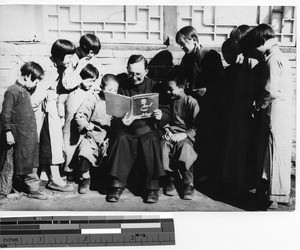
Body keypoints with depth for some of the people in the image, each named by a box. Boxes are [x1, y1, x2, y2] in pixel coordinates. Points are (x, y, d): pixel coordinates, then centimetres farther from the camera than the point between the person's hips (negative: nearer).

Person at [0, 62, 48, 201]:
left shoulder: (26, 91, 12)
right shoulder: (12, 91, -15)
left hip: (28, 136, 9)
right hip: (16, 137, -9)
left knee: (31, 163, 13)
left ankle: (33, 189, 22)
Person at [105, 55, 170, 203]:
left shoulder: (153, 86, 2)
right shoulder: (122, 86, 6)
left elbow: (167, 113, 1)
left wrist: (160, 115, -24)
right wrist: (121, 121, -21)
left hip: (148, 129, -1)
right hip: (127, 129, 1)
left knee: (151, 142, -30)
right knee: (120, 140, -28)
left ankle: (152, 187, -18)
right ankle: (117, 184, -19)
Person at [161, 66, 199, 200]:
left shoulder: (191, 102, -2)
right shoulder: (169, 101, 14)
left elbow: (197, 126, -5)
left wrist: (185, 135, -19)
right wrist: (166, 129, 2)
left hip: (186, 135, -4)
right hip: (171, 133, 4)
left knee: (184, 146, -36)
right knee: (163, 145, -29)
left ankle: (188, 184, -19)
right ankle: (170, 179, -13)